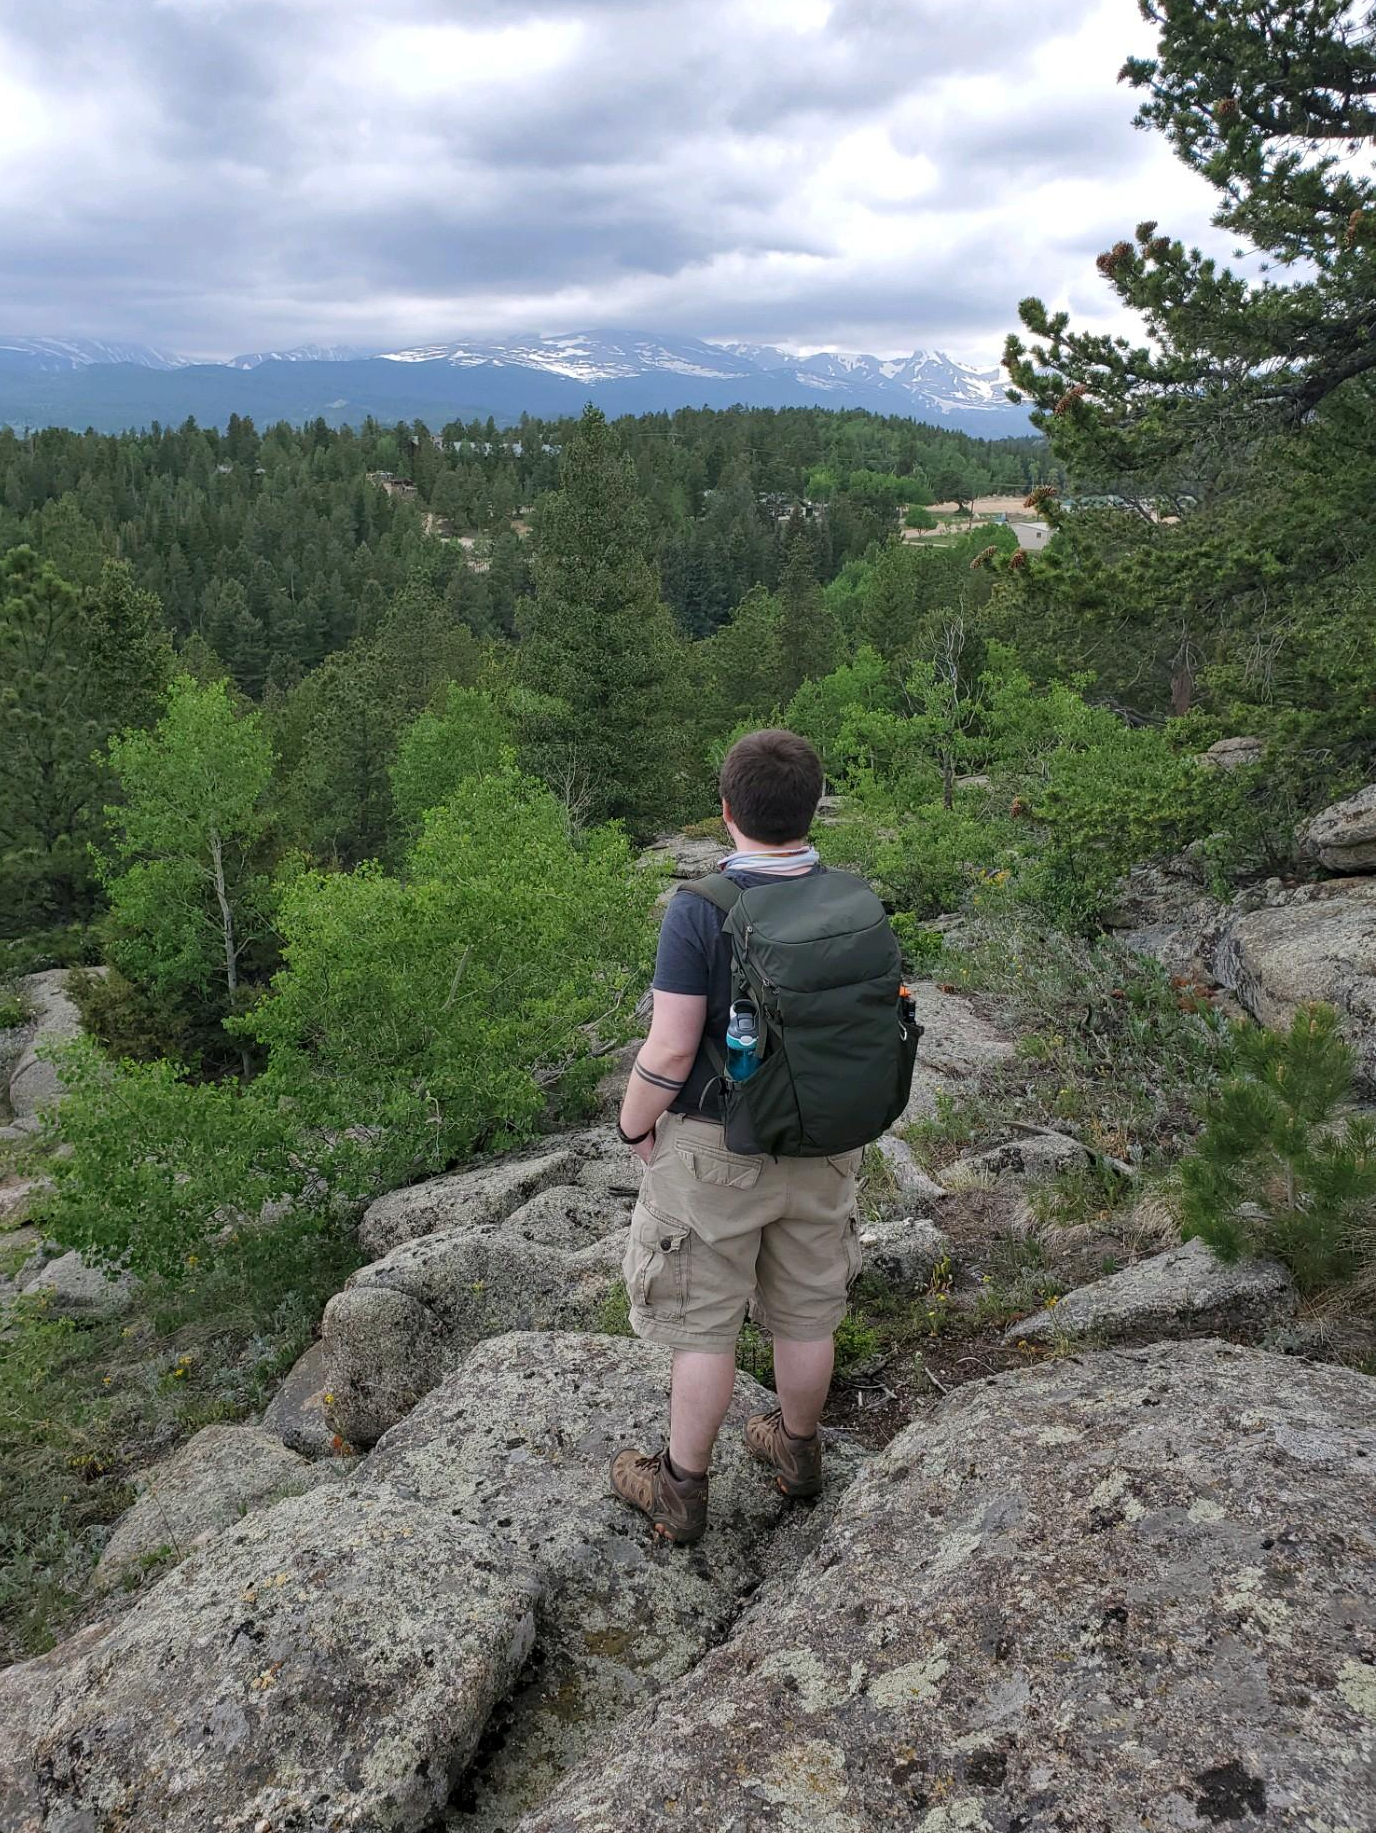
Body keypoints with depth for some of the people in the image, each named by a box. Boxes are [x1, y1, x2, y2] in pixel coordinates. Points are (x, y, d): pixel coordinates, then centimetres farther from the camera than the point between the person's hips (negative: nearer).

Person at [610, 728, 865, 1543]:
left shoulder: (699, 911, -23)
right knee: (808, 1311, 22)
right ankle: (799, 1447, 44)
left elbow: (670, 1052, -23)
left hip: (717, 1149, -5)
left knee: (704, 1323, 12)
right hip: (823, 1144, 5)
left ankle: (682, 1488, 29)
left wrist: (634, 1126, -4)